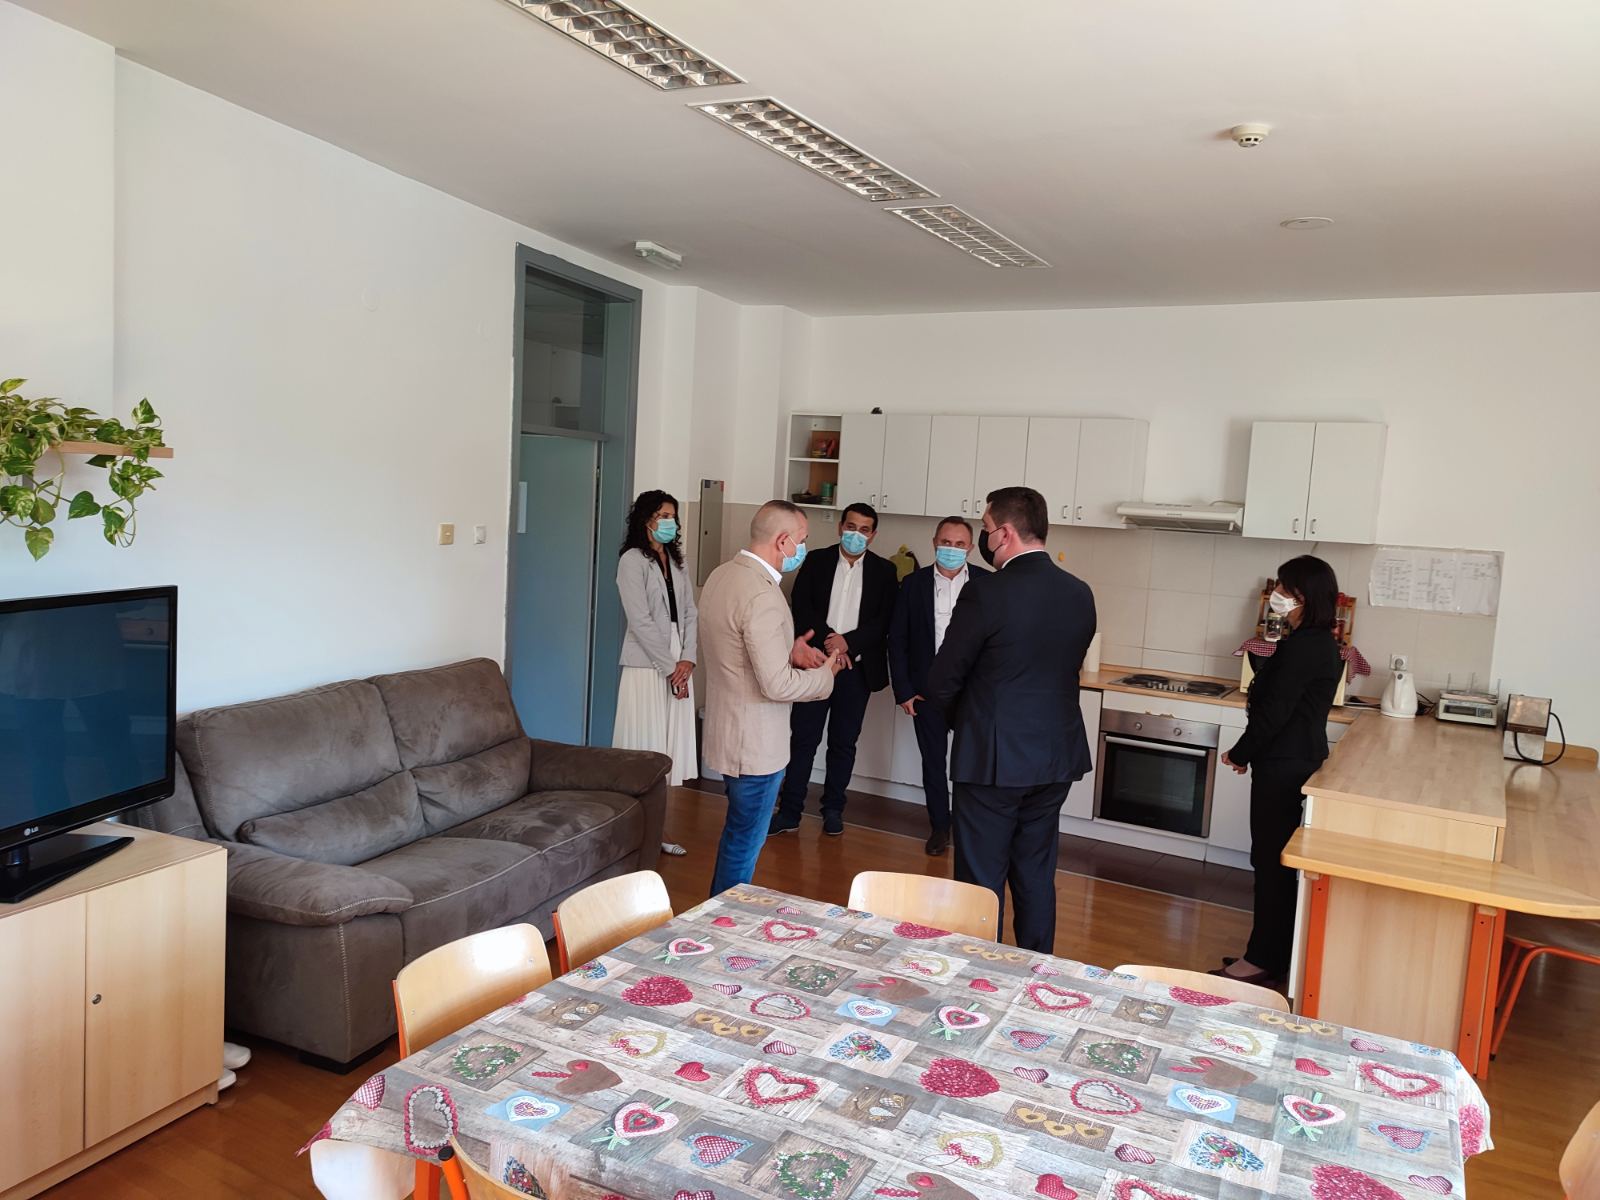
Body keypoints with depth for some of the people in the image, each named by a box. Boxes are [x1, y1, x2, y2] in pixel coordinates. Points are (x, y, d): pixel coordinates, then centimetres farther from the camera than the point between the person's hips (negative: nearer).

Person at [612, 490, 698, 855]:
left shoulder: (676, 562, 15)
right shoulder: (632, 560, -7)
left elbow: (690, 615, 9)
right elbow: (640, 622, -13)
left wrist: (687, 660, -5)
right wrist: (669, 666, -13)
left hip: (678, 669, 7)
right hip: (646, 669, -7)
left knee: (668, 751, 9)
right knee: (644, 751, -3)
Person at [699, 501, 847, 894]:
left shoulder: (720, 576, 4)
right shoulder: (762, 595, -26)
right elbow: (778, 685, -27)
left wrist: (788, 650, 6)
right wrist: (825, 674, -10)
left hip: (728, 730, 10)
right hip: (756, 744, -10)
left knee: (738, 834, 25)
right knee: (744, 845, 7)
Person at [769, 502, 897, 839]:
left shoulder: (883, 571, 4)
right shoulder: (816, 562, 4)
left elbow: (884, 620, -4)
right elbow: (801, 608, -3)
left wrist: (848, 641, -16)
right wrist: (828, 639, -17)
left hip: (857, 668, 0)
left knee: (844, 742, 9)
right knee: (803, 738, 2)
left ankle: (833, 809, 21)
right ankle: (789, 811, 8)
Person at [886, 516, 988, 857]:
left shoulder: (986, 584, -4)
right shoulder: (913, 584, 0)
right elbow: (897, 640, 2)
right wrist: (903, 690, -2)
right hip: (927, 690, 2)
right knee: (933, 761, 11)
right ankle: (940, 826, 26)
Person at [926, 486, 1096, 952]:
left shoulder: (985, 597, -18)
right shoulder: (1080, 595, 0)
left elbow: (941, 685, -11)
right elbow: (1068, 670, 11)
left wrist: (963, 720, 9)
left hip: (993, 759, -6)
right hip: (1057, 756, 6)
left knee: (982, 879, 7)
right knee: (1037, 875, 18)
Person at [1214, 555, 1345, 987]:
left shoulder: (1301, 647, -20)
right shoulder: (1323, 644, 11)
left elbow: (1273, 712, -20)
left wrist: (1239, 754, -7)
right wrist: (1250, 751, 13)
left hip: (1283, 765, -10)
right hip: (1302, 759, 10)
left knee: (1270, 859, -1)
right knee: (1278, 858, 16)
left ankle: (1263, 960, 9)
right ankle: (1273, 951, 27)